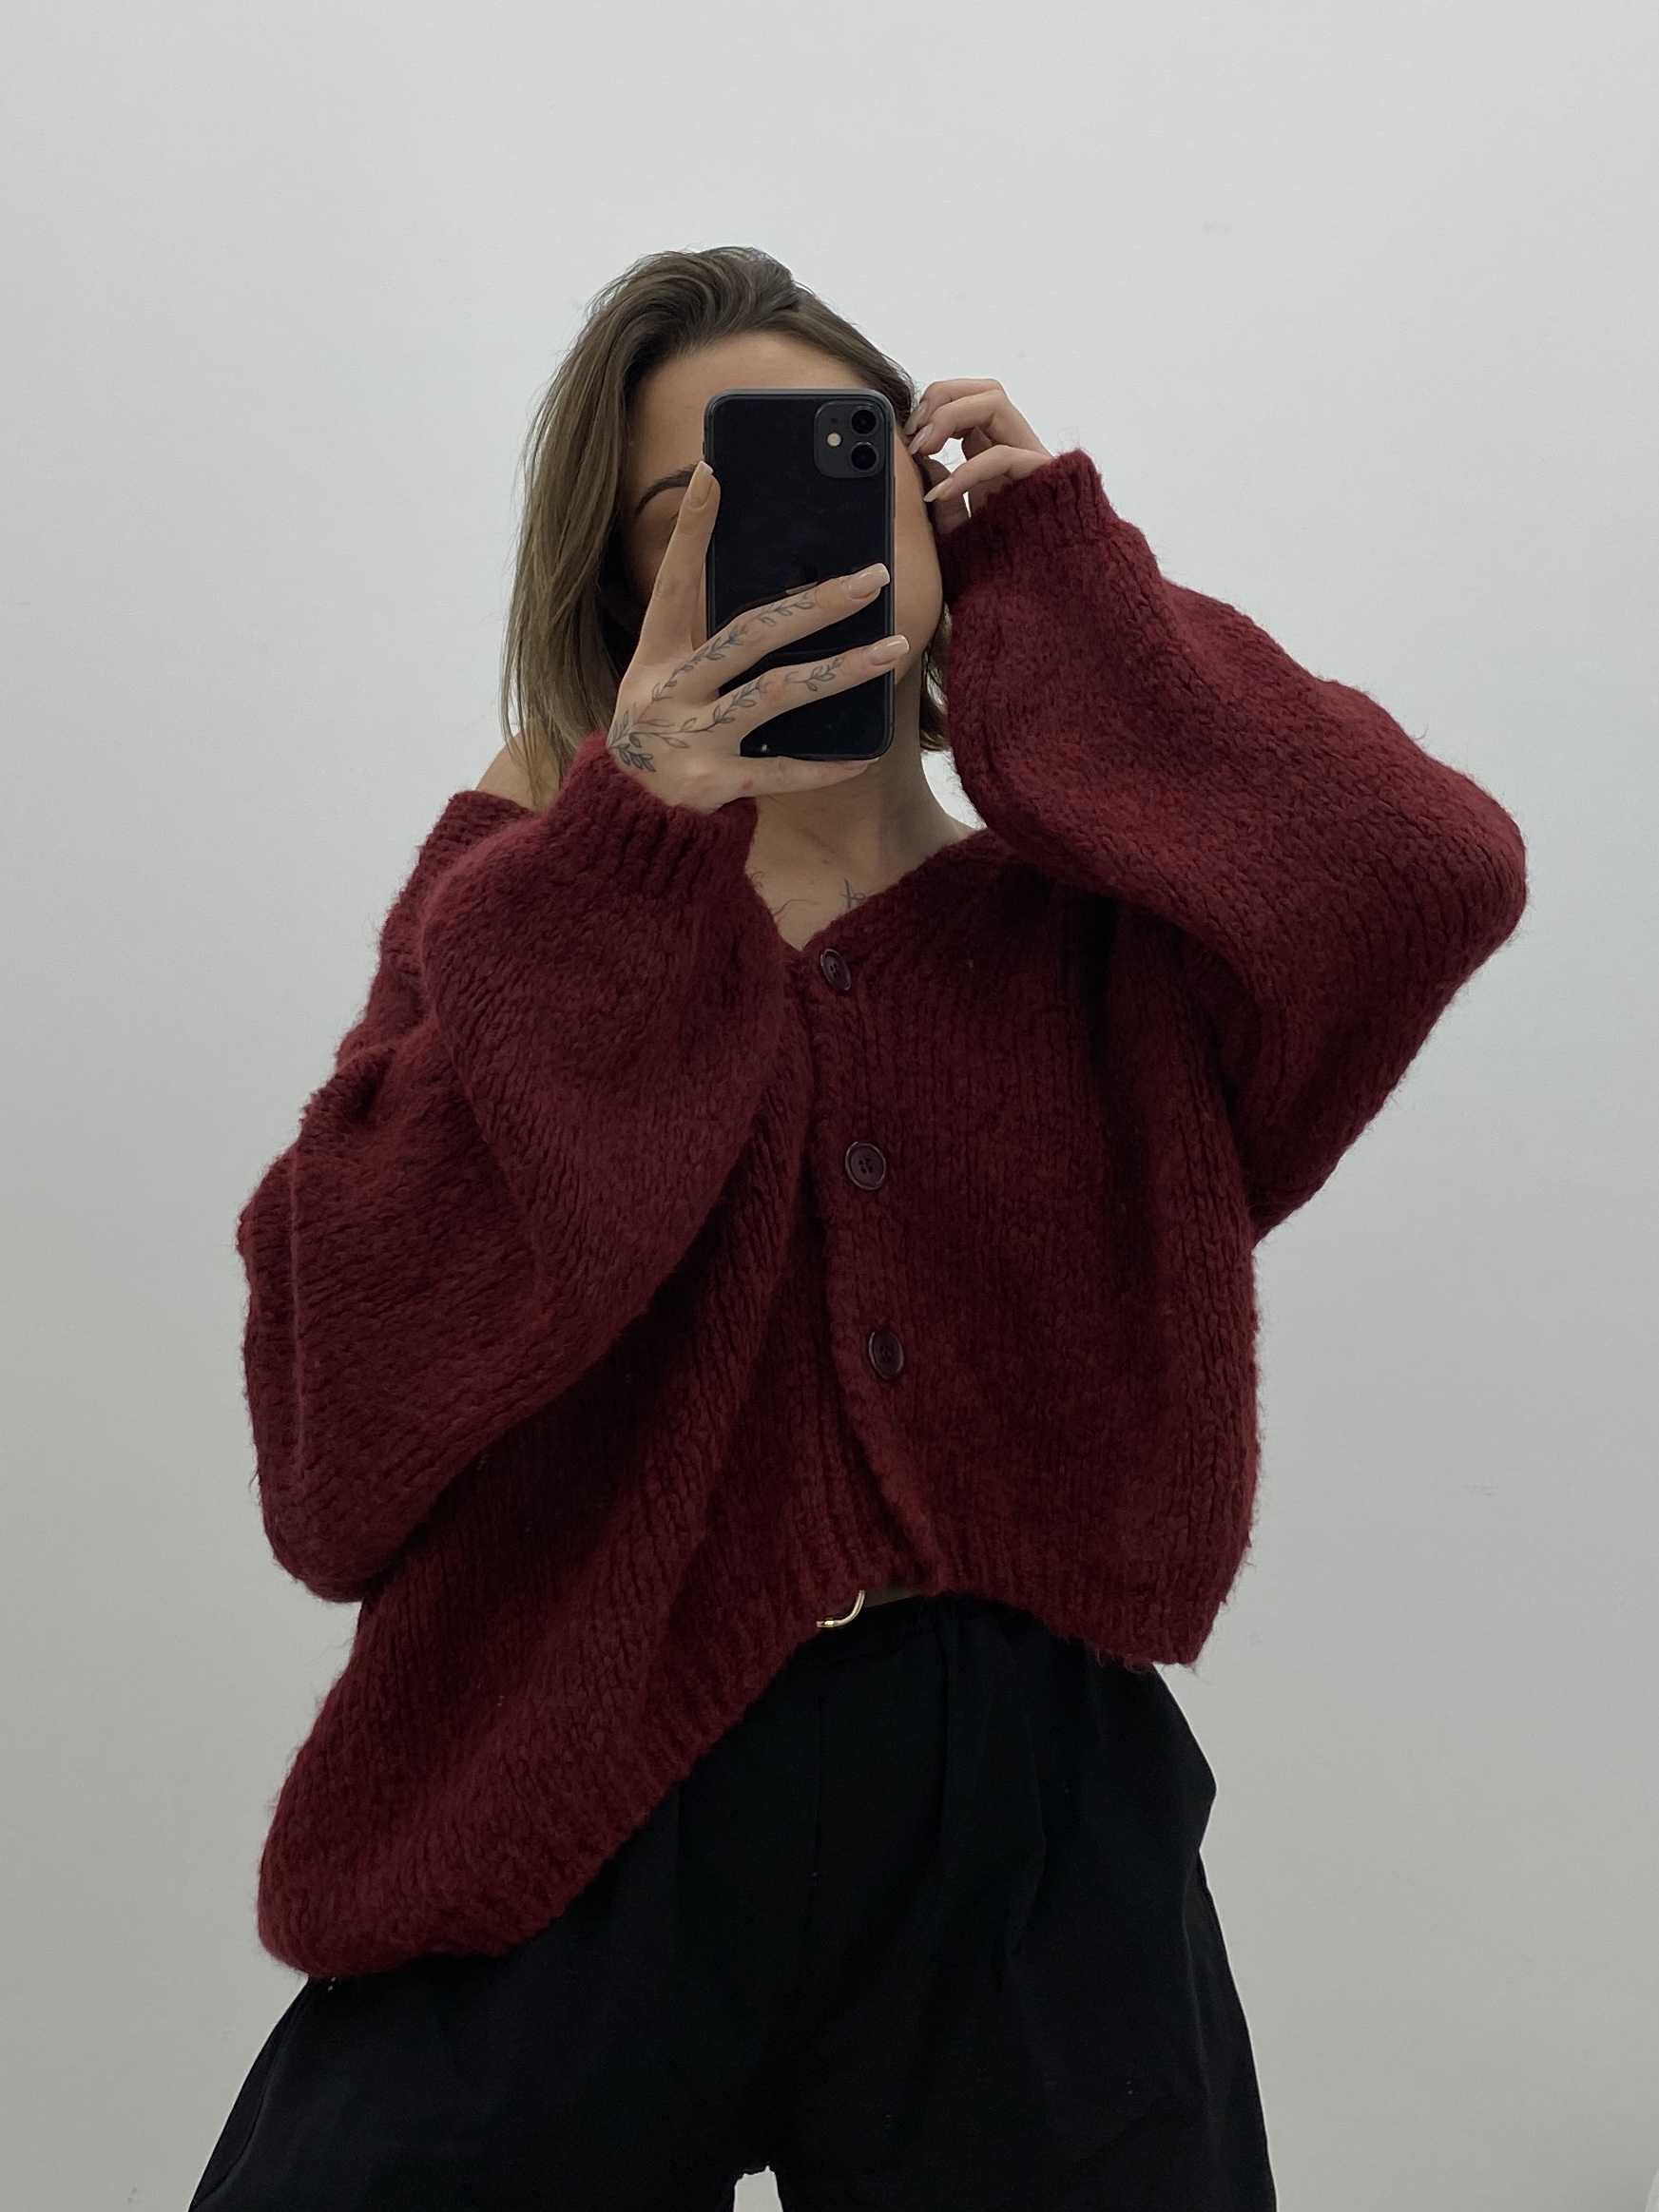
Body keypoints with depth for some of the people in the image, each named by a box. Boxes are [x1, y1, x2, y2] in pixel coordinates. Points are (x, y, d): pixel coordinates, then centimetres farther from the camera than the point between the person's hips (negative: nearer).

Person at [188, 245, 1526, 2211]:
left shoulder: (1100, 917, 6)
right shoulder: (534, 890, 4)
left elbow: (1429, 872, -14)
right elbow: (345, 1404, -11)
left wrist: (1055, 579, -5)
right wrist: (634, 859, -17)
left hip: (1032, 1847, 1)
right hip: (579, 1836, 0)